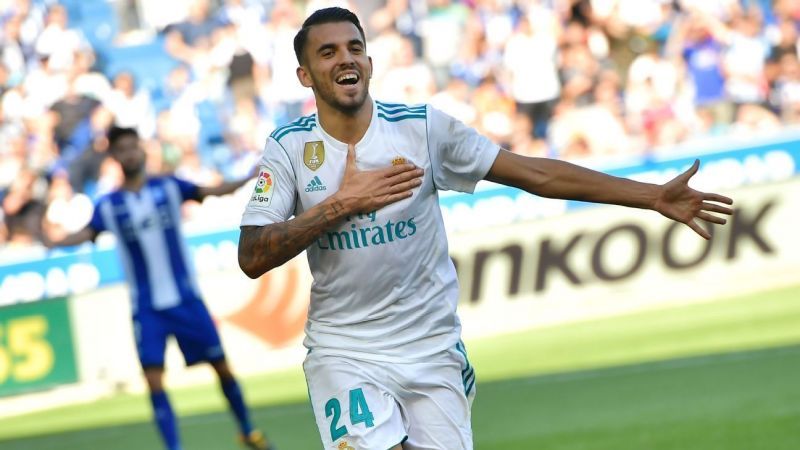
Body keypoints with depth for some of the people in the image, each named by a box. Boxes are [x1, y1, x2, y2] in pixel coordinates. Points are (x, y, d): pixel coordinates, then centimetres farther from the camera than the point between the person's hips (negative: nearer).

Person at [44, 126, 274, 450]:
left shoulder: (168, 187, 1)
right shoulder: (108, 206, 0)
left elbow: (215, 191, -5)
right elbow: (86, 234, -14)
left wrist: (251, 177, -20)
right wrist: (55, 242, -34)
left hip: (186, 298, 0)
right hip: (147, 308, 0)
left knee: (221, 365, 7)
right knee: (154, 380, -11)